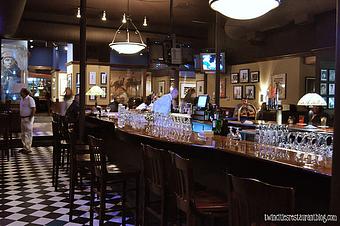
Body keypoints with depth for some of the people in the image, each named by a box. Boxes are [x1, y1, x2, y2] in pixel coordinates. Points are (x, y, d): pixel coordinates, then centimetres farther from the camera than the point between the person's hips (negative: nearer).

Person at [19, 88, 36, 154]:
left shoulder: (30, 99, -14)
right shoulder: (22, 99, 14)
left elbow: (34, 109, -18)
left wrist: (30, 118, -20)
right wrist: (21, 117, 14)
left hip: (28, 118, -9)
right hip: (23, 118, 9)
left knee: (28, 134, -6)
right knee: (23, 134, 13)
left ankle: (28, 149, -1)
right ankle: (25, 147, 21)